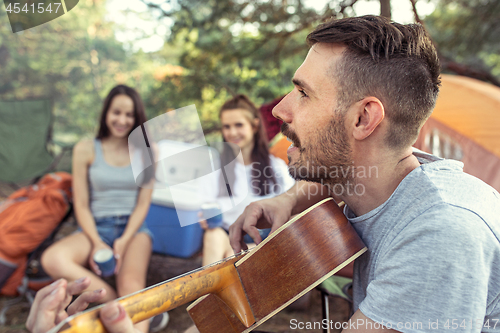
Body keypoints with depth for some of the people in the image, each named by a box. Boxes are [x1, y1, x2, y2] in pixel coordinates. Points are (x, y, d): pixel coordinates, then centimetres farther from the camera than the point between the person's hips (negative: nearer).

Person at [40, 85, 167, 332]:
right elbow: (81, 205, 2)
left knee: (131, 283, -30)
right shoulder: (86, 149, 4)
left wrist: (124, 242, -13)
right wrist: (96, 243, -13)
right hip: (96, 227, 1)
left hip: (133, 227, -1)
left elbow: (143, 203, 1)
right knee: (52, 260, -30)